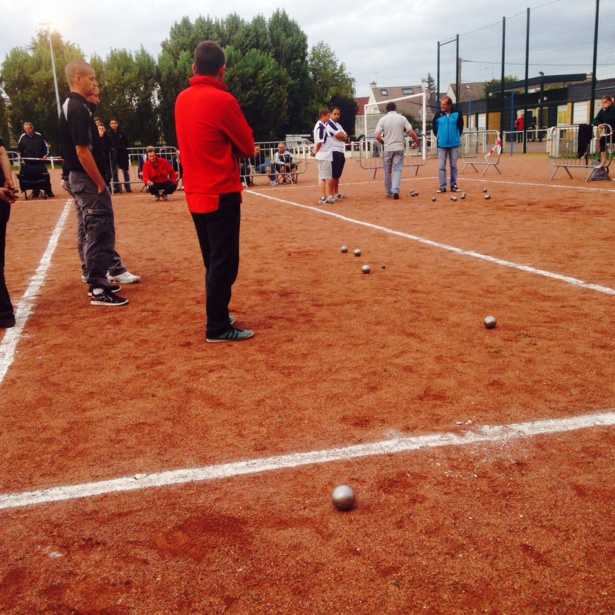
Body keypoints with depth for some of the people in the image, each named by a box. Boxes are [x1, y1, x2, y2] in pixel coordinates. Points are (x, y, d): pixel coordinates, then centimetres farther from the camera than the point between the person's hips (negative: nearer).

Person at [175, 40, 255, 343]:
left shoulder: (182, 99, 8)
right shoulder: (223, 100, -14)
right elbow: (247, 147, -6)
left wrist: (223, 144, 6)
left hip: (195, 193, 8)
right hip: (221, 193, -7)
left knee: (213, 260, 17)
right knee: (223, 262, -2)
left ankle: (217, 316, 25)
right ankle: (217, 328, 2)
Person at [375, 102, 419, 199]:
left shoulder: (383, 119, -1)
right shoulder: (402, 118, 1)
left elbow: (377, 136, -8)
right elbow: (412, 133, -4)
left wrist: (384, 143, 10)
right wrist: (416, 142, 12)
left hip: (387, 148, 0)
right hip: (399, 148, 0)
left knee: (388, 171, 11)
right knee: (397, 170, 0)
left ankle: (389, 192, 18)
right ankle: (395, 190, -18)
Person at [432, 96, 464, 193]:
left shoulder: (457, 114, -6)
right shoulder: (438, 114, -4)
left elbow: (460, 126, 6)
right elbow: (434, 126, 10)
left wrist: (457, 137, 6)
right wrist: (439, 136, 10)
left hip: (454, 144, 0)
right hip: (442, 144, 0)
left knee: (453, 166, 8)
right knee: (441, 166, 1)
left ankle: (453, 185, 16)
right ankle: (442, 186, 5)